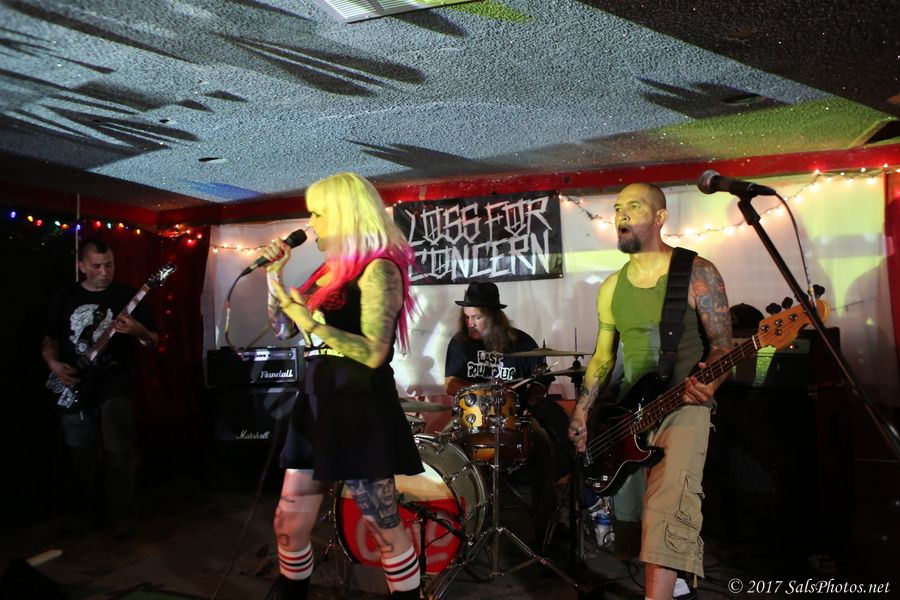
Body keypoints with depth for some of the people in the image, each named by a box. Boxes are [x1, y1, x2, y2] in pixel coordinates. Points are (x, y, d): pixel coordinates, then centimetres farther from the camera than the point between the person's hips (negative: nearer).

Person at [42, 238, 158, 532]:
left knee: (118, 454, -8)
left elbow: (154, 341, -2)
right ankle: (92, 514, 27)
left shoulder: (127, 294, -2)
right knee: (83, 457, 11)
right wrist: (53, 363, -4)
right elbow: (49, 340, 15)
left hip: (115, 387, -3)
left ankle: (122, 517, 5)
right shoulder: (65, 298, 7)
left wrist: (137, 330, -23)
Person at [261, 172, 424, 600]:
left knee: (384, 529, 5)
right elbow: (283, 329, 18)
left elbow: (374, 353, -20)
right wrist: (274, 276, 8)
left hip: (360, 410, -8)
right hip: (318, 404, 8)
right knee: (289, 524, 15)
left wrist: (311, 322, -23)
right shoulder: (330, 270, 13)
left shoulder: (378, 268, -11)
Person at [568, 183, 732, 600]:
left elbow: (721, 342, -6)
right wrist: (581, 410, 4)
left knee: (666, 511, -22)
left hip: (684, 407, -5)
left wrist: (709, 381, -27)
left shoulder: (697, 273, -5)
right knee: (630, 510, 12)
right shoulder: (611, 287, 10)